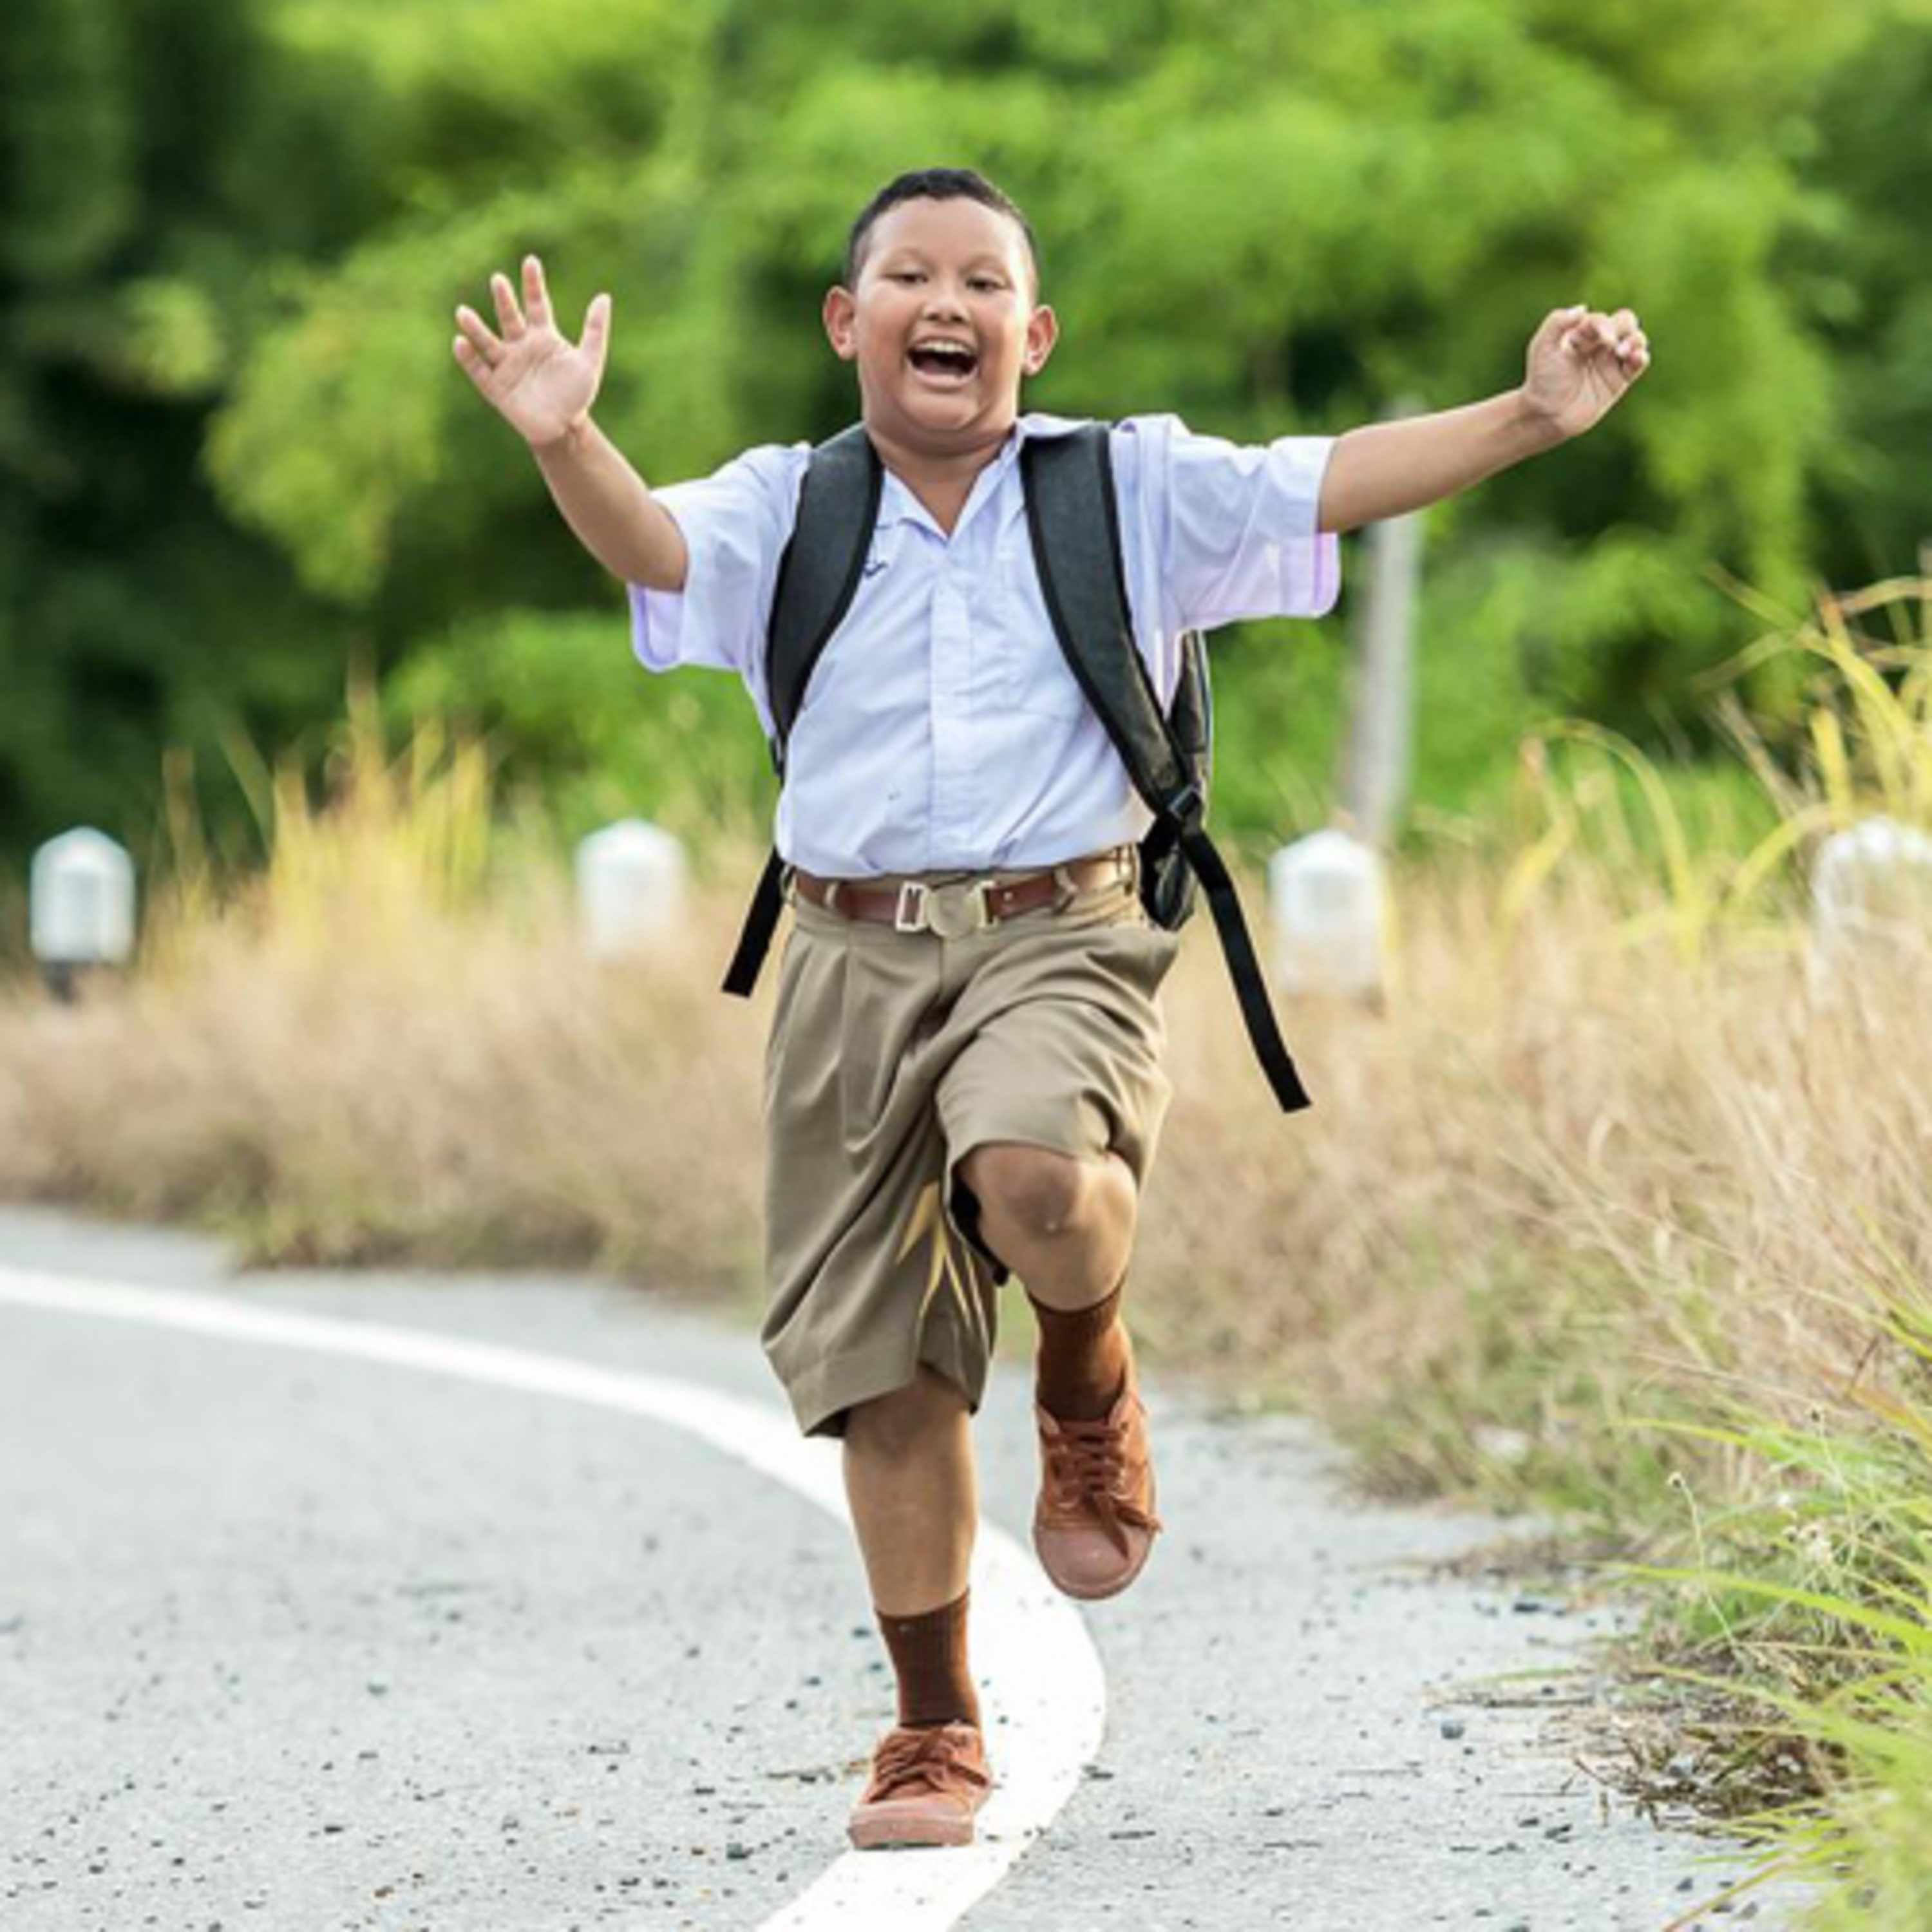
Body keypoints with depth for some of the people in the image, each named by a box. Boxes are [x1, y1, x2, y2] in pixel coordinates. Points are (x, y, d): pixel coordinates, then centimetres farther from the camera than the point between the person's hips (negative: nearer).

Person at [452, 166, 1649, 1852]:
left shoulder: (1131, 490, 6)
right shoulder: (787, 511, 7)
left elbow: (1326, 483, -4)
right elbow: (652, 541, -12)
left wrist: (1530, 421, -18)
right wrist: (567, 444, -34)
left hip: (1057, 940, -2)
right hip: (856, 962, 2)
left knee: (1034, 1182, -35)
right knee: (885, 1371, 5)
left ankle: (1091, 1389, 1)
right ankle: (937, 1731, 22)